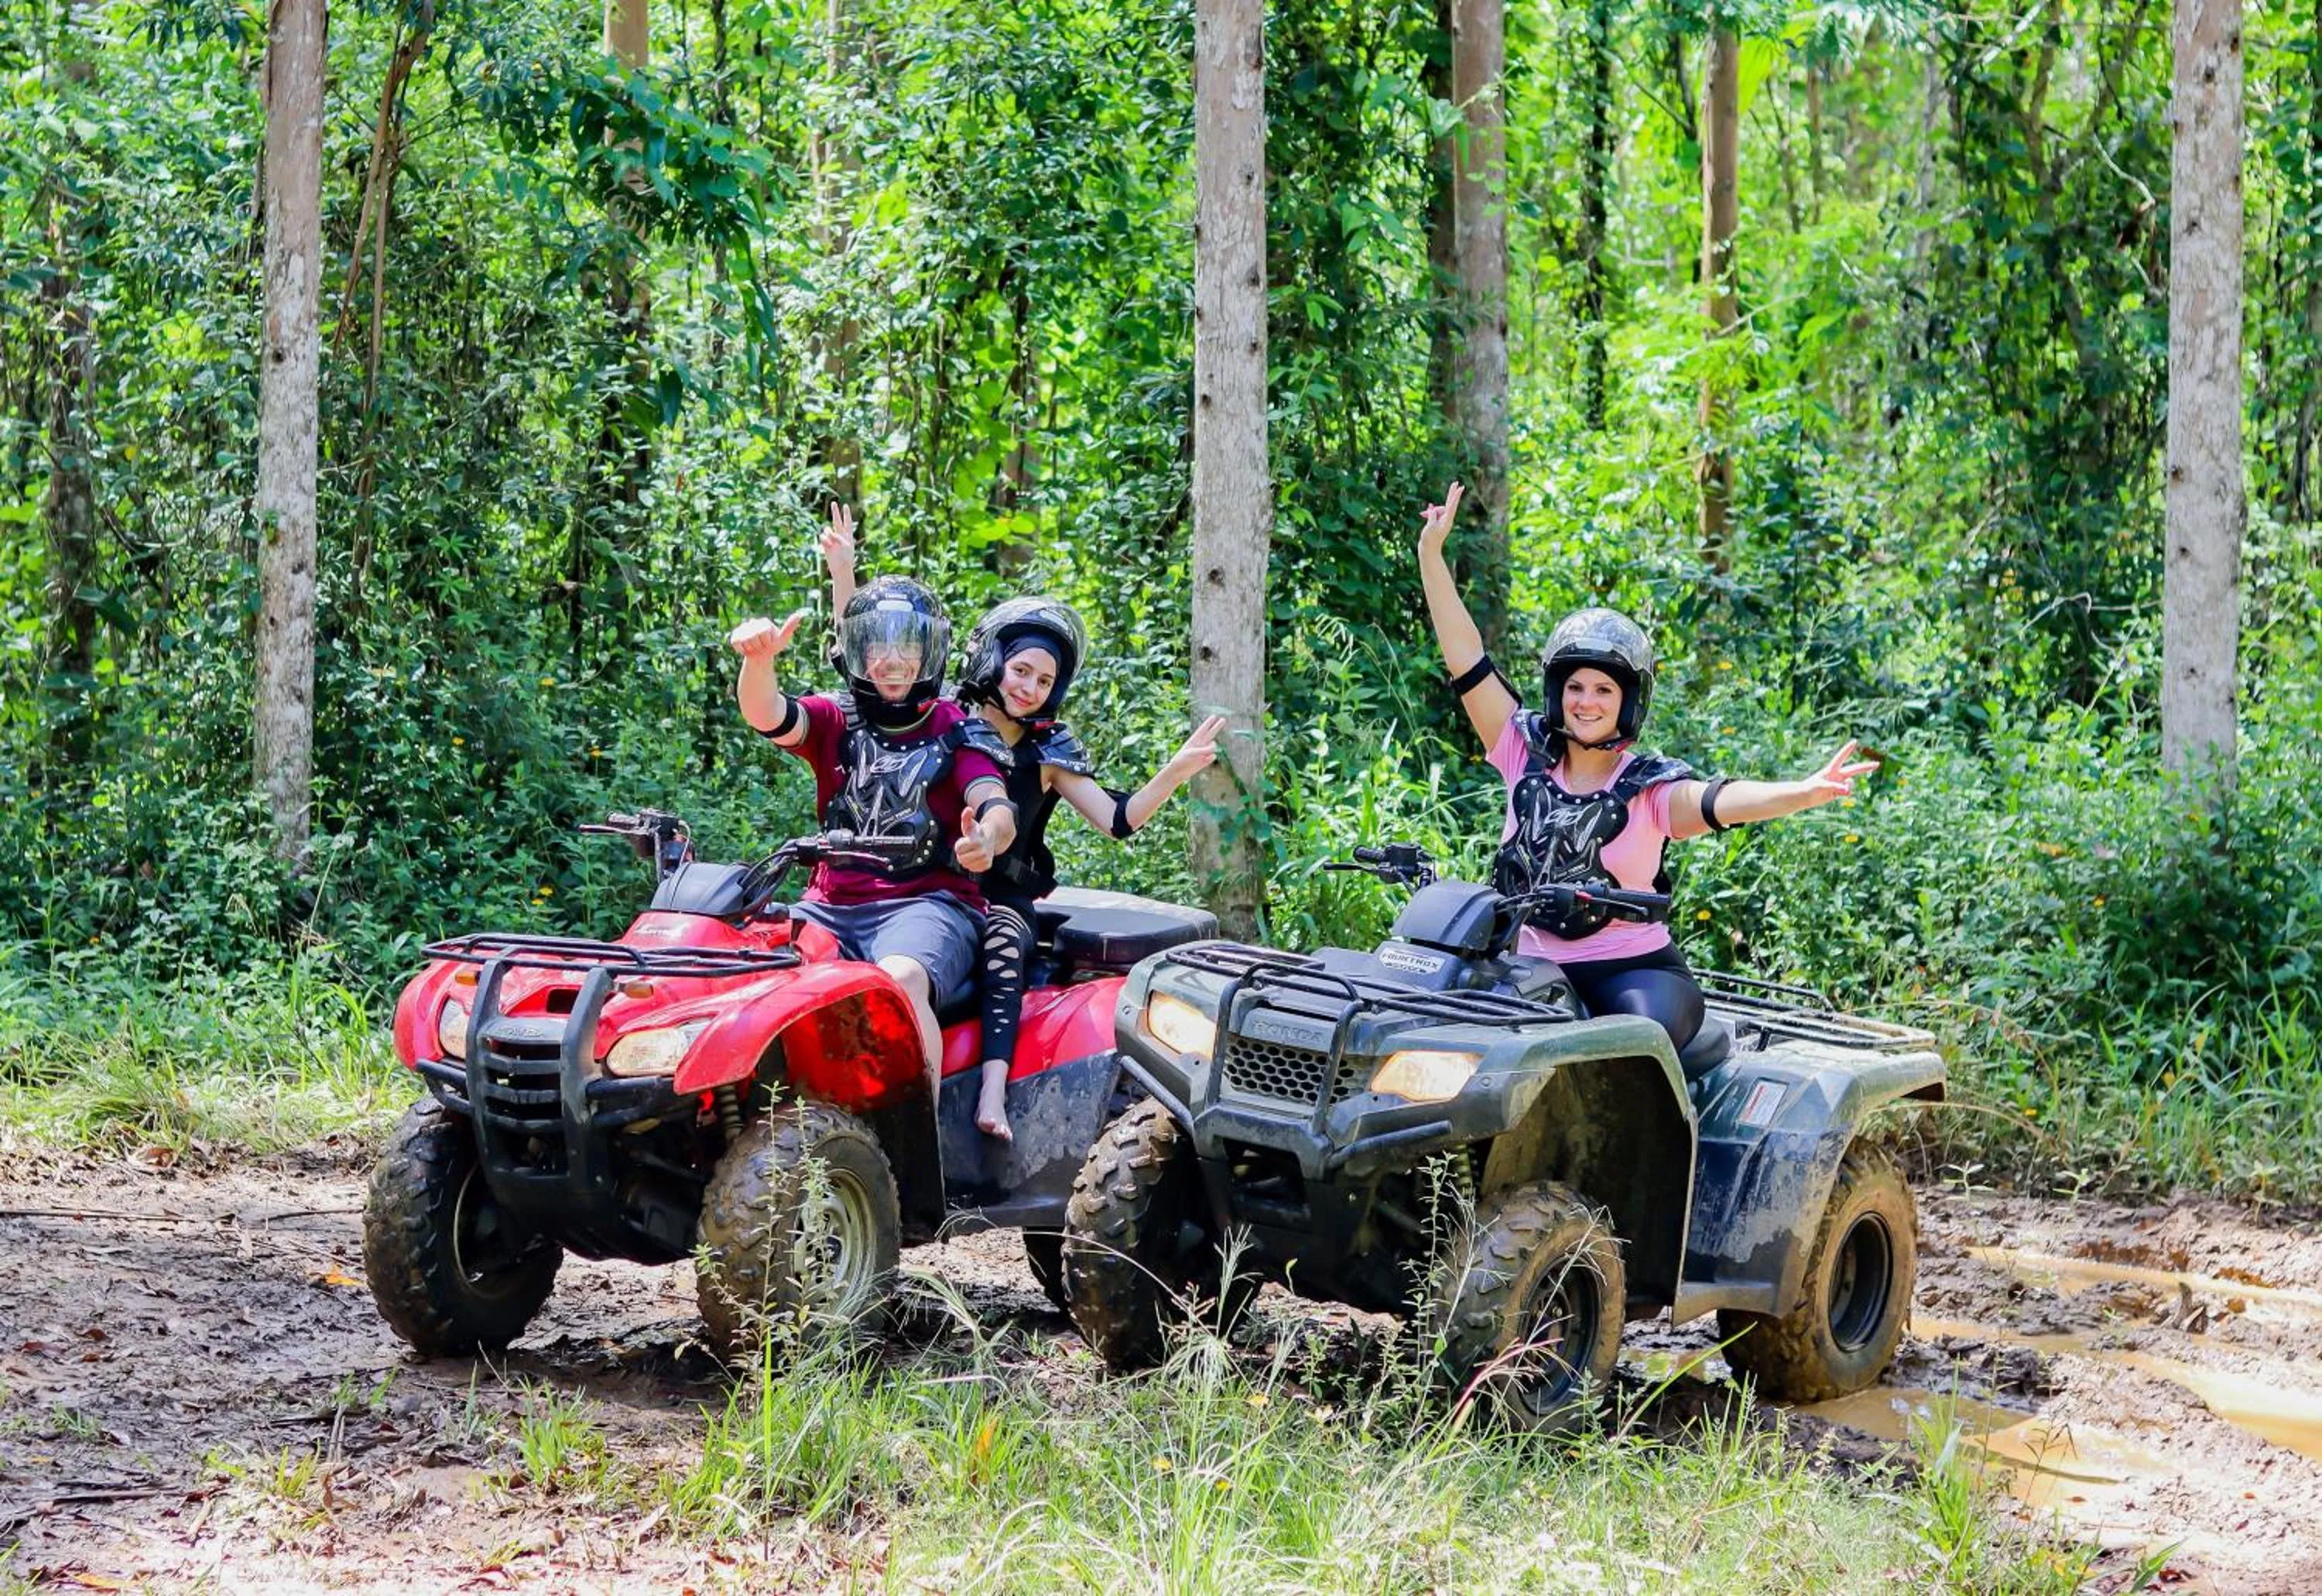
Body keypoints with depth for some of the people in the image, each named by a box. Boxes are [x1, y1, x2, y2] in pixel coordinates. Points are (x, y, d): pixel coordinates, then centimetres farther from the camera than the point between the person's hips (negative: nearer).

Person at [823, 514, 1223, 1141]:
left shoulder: (1052, 752, 10)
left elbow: (1116, 820, 5)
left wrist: (1176, 773, -9)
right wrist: (842, 573, -4)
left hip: (1005, 896, 0)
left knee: (1004, 942, -34)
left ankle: (993, 1090, -49)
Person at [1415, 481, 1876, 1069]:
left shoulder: (1650, 786, -2)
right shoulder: (1526, 753, 7)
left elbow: (1720, 800, -22)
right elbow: (1465, 657, 5)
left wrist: (1804, 793, -42)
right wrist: (1431, 553, 2)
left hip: (1634, 970, -3)